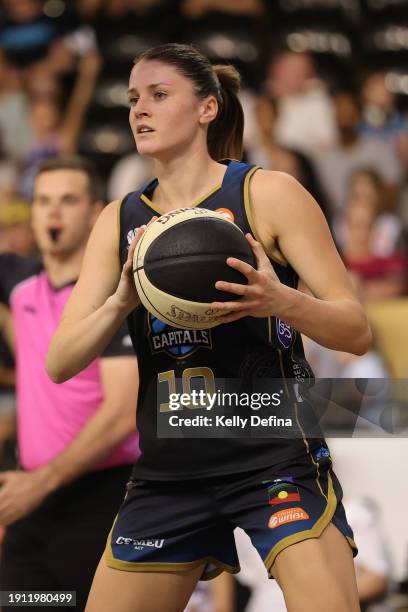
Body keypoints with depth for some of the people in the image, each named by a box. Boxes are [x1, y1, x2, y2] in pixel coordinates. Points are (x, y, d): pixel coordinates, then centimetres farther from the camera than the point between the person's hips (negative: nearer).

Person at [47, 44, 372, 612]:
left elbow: (357, 331, -6)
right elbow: (59, 363, 2)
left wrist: (281, 302, -26)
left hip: (275, 455, -4)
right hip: (168, 474, 5)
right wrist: (121, 301, -17)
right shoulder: (118, 222, 9)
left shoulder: (268, 193, -4)